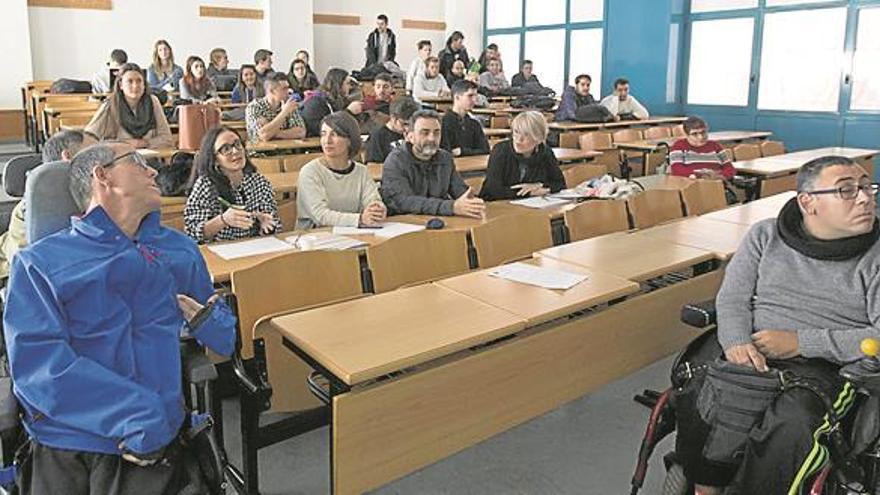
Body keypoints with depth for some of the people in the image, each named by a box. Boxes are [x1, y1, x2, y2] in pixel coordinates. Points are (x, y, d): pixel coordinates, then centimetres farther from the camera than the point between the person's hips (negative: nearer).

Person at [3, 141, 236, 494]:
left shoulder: (180, 250, 18)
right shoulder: (39, 261, 7)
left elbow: (227, 337, 22)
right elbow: (36, 360, -7)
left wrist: (205, 321, -2)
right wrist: (135, 414, -18)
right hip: (63, 449, -2)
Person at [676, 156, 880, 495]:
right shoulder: (765, 235, 10)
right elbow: (732, 297, 6)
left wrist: (800, 342, -14)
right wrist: (737, 343, -15)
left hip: (824, 367, -2)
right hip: (752, 352, 2)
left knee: (789, 428, -35)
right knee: (696, 400, -27)